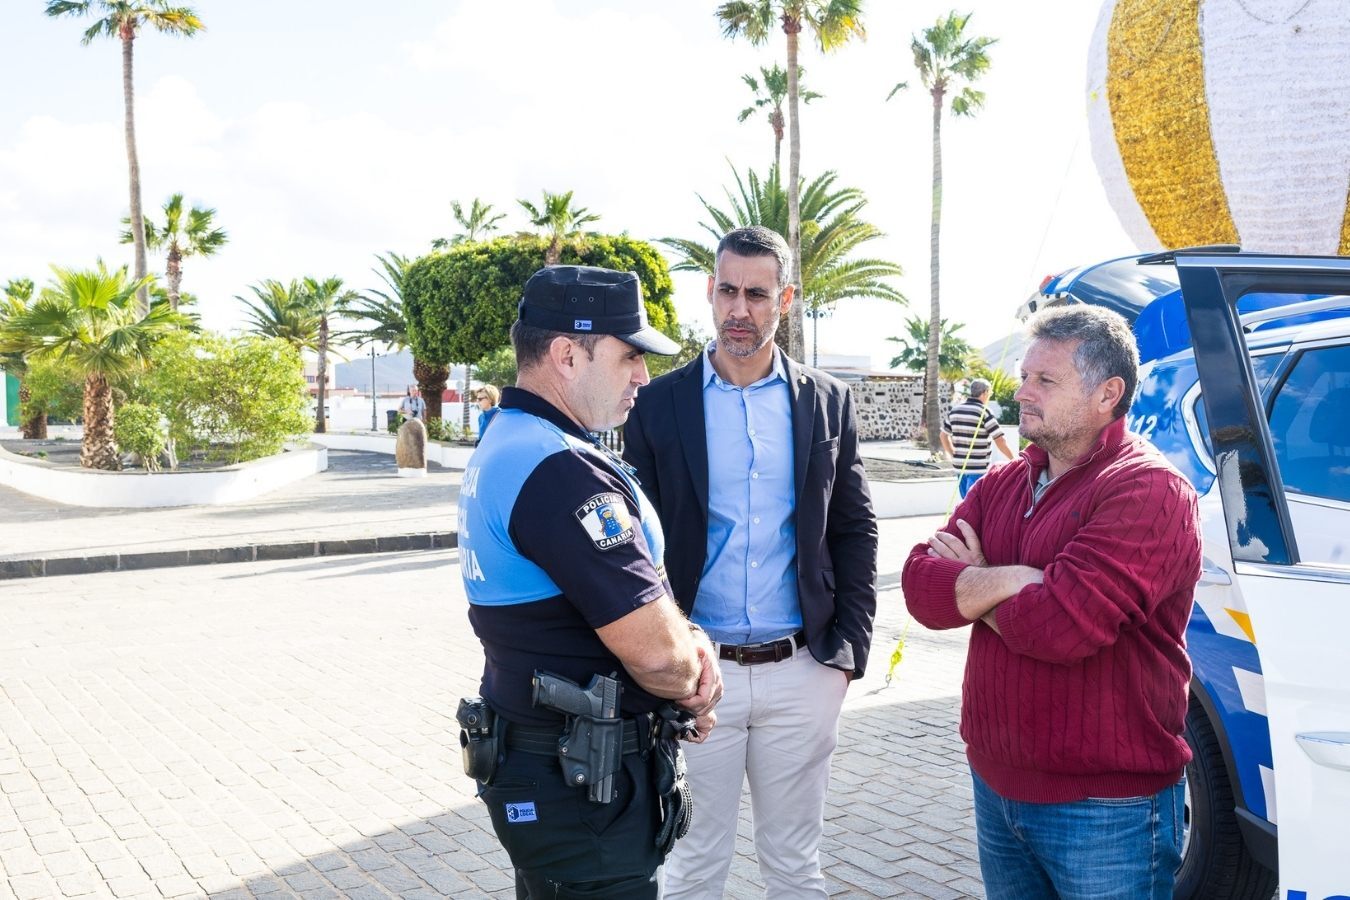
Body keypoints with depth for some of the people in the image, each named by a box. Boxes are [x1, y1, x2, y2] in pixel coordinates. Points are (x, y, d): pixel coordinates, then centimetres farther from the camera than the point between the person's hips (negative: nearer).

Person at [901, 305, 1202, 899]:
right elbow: (918, 584, -4)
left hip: (1105, 809, -7)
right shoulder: (1000, 485, 9)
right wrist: (1011, 580, -20)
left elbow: (1059, 625, -27)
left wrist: (971, 585, -9)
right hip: (994, 785, 7)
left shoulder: (1148, 490, -15)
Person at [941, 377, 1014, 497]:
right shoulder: (984, 412, -11)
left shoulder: (955, 410, 7)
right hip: (978, 468, -6)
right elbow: (1000, 440, -14)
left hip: (960, 465, 6)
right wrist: (1013, 459, -2)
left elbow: (943, 435, 16)